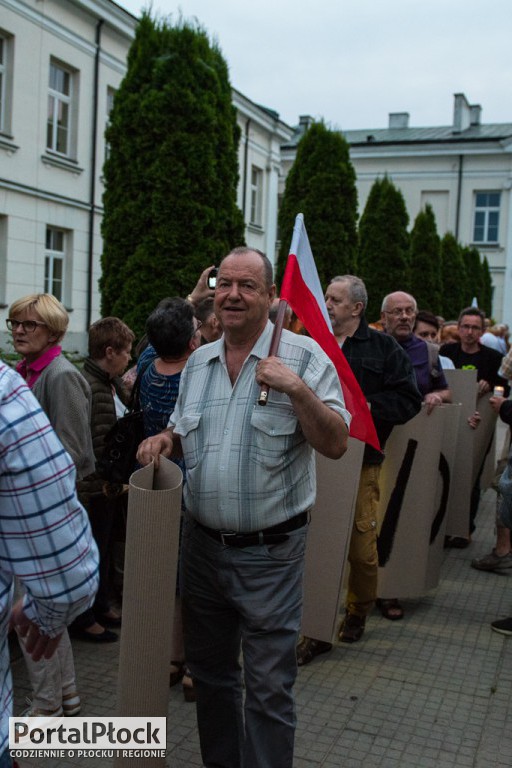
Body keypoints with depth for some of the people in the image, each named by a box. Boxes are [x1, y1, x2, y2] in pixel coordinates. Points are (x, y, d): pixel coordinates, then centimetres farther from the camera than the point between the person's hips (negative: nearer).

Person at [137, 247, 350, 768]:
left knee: (268, 685, 5)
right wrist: (164, 440, 0)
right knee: (208, 668, 20)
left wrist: (296, 388, -26)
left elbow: (335, 445, -14)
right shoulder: (198, 361, 8)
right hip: (202, 544, 6)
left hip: (269, 552, -5)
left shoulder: (303, 356, -9)